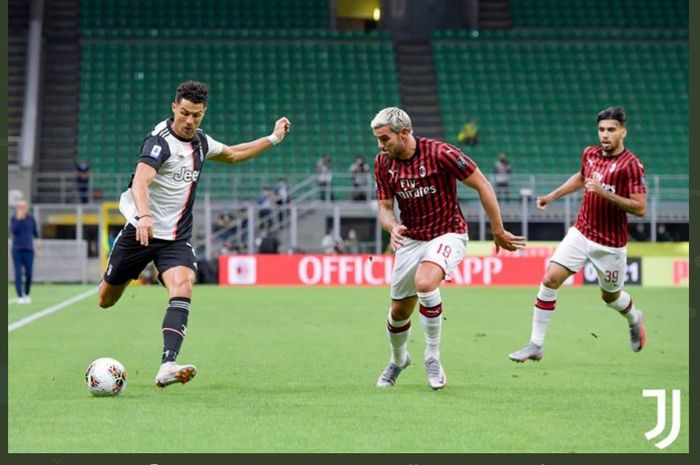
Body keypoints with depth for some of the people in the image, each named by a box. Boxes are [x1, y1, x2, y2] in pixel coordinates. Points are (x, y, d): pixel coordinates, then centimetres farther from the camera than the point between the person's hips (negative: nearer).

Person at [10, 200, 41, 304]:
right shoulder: (13, 218, -2)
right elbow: (13, 230, -17)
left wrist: (38, 241, 10)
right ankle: (20, 296, -5)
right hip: (17, 250, -1)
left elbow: (35, 231, 15)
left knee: (29, 274, -1)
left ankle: (27, 294, 18)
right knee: (18, 274, -6)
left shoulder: (31, 218, 3)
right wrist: (18, 219, -21)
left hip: (29, 250, 1)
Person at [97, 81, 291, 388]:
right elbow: (140, 180, -34)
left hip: (176, 239, 4)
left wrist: (272, 139, 22)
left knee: (182, 288, -25)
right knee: (106, 301, 9)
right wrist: (144, 216, -52)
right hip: (141, 231, -4)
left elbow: (232, 155, 28)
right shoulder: (159, 140, -17)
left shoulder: (201, 142, 6)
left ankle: (167, 367, -35)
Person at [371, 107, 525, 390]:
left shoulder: (440, 154, -21)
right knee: (399, 311, 8)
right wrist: (393, 227, -22)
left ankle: (432, 357, -15)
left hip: (447, 234, -5)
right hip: (411, 238, 5)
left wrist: (498, 232, -9)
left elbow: (482, 186, -14)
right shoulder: (383, 163, -5)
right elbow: (384, 207, 3)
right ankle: (398, 360, 40)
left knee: (425, 283, -33)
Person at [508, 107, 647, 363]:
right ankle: (535, 345, -7)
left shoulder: (631, 165, -16)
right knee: (550, 278, -12)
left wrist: (605, 193, -28)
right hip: (581, 233, 4)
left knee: (610, 296, 13)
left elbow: (640, 208, -20)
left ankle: (635, 320, 50)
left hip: (611, 243, -4)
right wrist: (553, 195, 21)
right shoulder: (589, 154, 3)